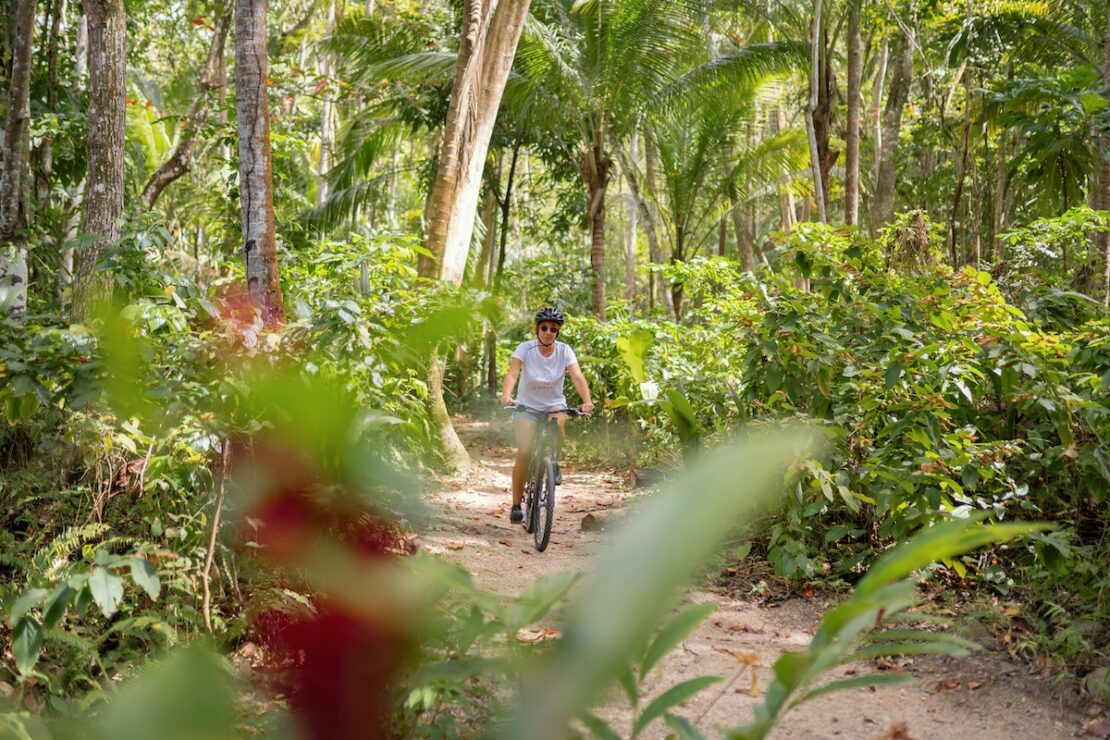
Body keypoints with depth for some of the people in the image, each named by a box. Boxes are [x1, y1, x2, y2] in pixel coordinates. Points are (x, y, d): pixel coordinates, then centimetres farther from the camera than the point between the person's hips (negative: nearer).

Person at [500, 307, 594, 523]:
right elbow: (512, 373, -26)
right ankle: (516, 505, -4)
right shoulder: (525, 348, -13)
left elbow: (577, 377, -23)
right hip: (527, 406, -1)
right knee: (524, 453, -17)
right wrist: (506, 396, -47)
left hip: (554, 404, 1)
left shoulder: (564, 351, -10)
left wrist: (587, 401, -41)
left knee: (559, 423, -34)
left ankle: (554, 466, -7)